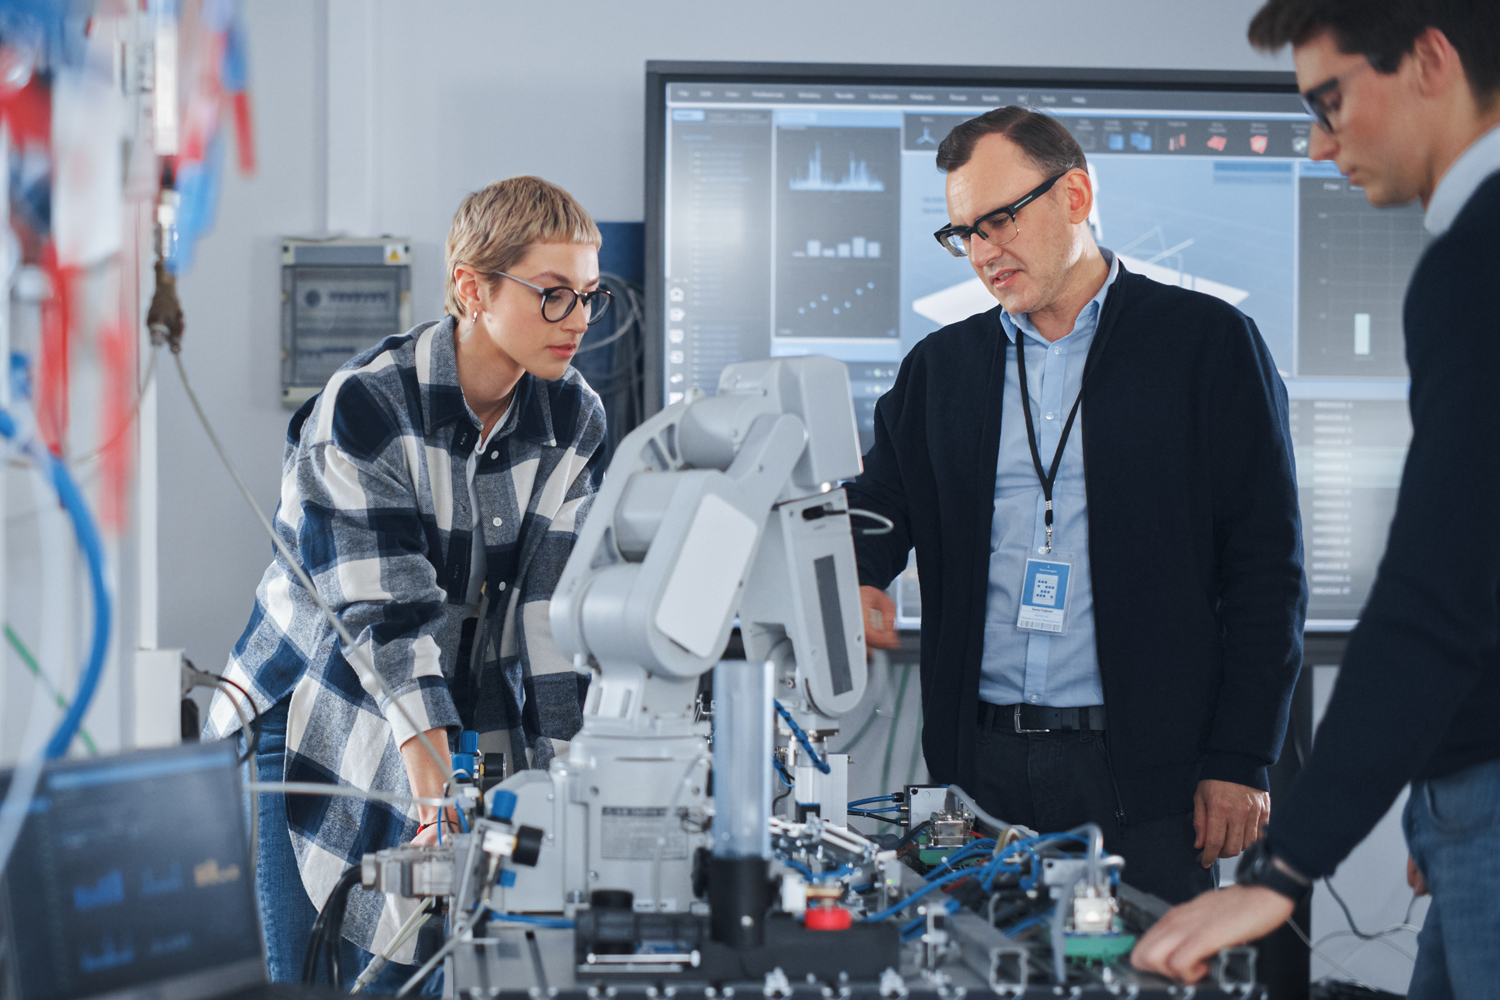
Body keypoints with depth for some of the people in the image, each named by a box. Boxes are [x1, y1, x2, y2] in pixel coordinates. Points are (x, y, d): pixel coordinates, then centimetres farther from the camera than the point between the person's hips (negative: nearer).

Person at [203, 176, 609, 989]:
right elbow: (388, 614, -26)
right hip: (314, 733, -4)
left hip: (462, 731, 4)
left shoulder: (573, 419, -4)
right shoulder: (366, 408, -19)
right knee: (291, 978, -7)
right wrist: (438, 786, -37)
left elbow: (553, 608, -7)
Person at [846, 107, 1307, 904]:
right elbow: (876, 510, 15)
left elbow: (1266, 563, -1)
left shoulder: (1206, 342, 2)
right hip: (981, 763, 3)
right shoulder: (939, 366, 15)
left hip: (1145, 773, -3)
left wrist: (1241, 761, -7)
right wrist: (851, 587, -10)